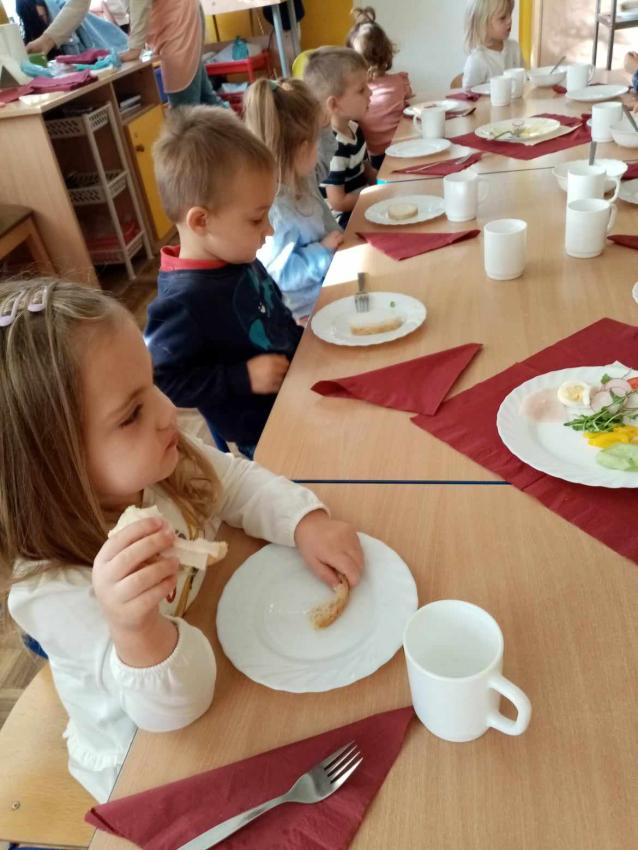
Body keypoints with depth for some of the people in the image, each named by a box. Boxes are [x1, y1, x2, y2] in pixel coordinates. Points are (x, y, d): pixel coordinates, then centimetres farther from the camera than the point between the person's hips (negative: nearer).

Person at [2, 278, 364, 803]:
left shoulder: (155, 463, -19)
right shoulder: (53, 593, -36)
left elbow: (239, 484, -4)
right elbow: (175, 706, -37)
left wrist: (306, 523, -23)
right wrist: (137, 629, -59)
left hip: (217, 656, 6)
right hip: (146, 764, -5)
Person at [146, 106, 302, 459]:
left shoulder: (238, 261, -4)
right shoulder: (183, 302, -30)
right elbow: (160, 384, -27)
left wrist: (300, 335, 3)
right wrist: (243, 378, -28)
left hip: (293, 402, 8)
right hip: (262, 435, -8)